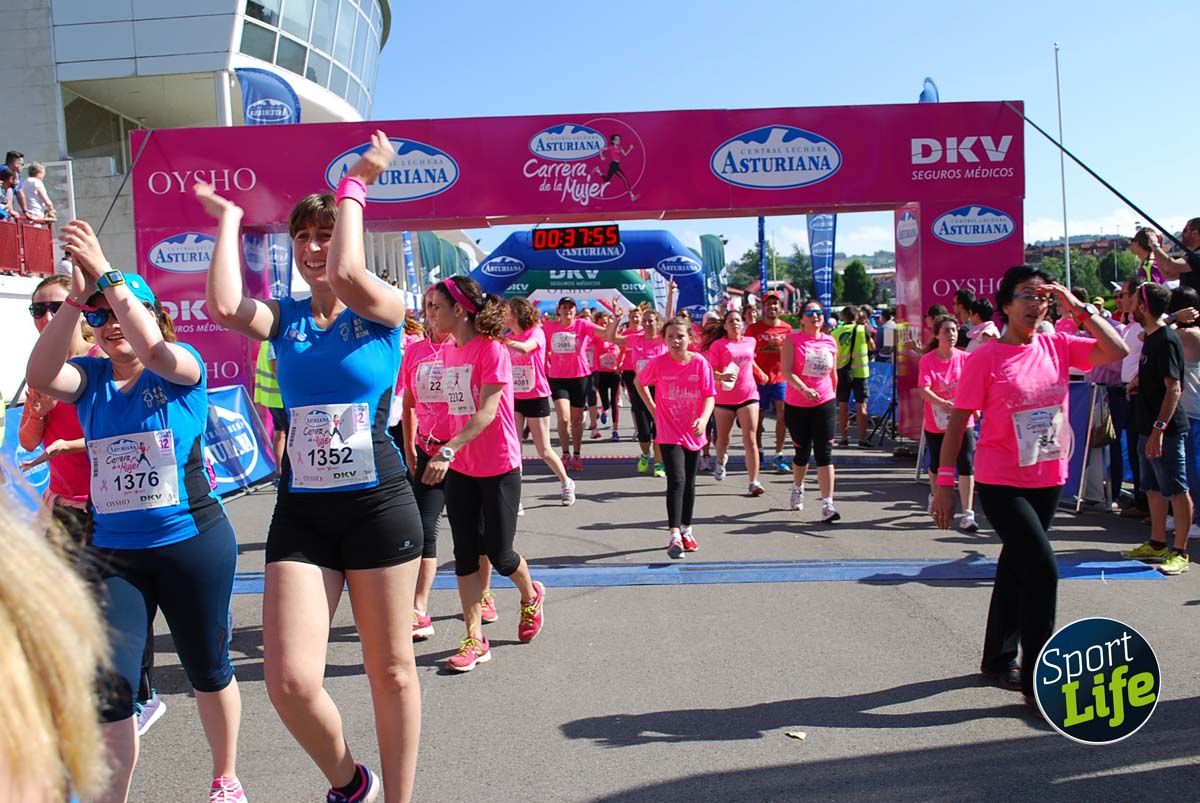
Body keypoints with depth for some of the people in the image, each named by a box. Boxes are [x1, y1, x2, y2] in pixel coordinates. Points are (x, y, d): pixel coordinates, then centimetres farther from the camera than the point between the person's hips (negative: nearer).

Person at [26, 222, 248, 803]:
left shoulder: (183, 368, -4)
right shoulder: (88, 378, 5)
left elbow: (155, 351, -27)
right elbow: (38, 376, -16)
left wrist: (107, 276, -27)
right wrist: (76, 297, -24)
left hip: (193, 544, -2)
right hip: (111, 553, 3)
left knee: (209, 670, 13)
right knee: (107, 685, -5)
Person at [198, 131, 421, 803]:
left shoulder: (385, 308, -1)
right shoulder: (285, 317, 9)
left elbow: (346, 276, -25)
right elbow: (224, 306, -13)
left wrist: (354, 185, -13)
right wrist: (227, 218, 1)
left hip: (379, 505, -3)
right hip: (301, 512, 3)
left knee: (392, 672, 6)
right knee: (289, 681, -5)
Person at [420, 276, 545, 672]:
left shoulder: (492, 349, -16)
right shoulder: (448, 352, 7)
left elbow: (487, 412, -24)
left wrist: (447, 451, -33)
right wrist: (449, 456, 11)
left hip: (499, 468, -6)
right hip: (460, 469, 7)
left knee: (498, 553, 2)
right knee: (465, 553, 4)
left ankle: (531, 596, 35)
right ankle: (475, 640, 11)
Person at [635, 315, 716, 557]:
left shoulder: (700, 363, -8)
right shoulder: (657, 363, -10)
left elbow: (709, 396, -8)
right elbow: (640, 382, 8)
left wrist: (704, 419, -25)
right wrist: (652, 409, 1)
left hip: (694, 433, 3)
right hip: (669, 433, -3)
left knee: (689, 483, 15)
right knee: (676, 481, -16)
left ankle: (686, 529, 31)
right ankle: (674, 535, -17)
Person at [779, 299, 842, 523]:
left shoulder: (830, 343, 6)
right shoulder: (793, 339, -4)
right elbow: (786, 371, -15)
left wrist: (833, 396, 21)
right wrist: (804, 389, -28)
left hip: (824, 404, 2)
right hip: (797, 405, -1)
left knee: (824, 454, -7)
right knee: (802, 452, 12)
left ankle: (827, 505, -10)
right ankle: (797, 489, 41)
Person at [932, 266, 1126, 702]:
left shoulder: (1056, 346, 3)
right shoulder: (985, 358, -11)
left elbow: (1117, 351, -6)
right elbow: (957, 420, -10)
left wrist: (1079, 307, -9)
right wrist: (945, 482, -12)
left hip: (1048, 481, 6)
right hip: (1001, 484, -6)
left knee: (1017, 568, 17)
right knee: (1042, 568, -14)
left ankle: (998, 660, 34)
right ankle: (1038, 681, -2)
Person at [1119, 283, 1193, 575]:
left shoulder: (1166, 340, -16)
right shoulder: (1149, 338, 13)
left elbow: (1174, 388, -22)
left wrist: (1159, 428, -26)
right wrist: (1138, 381, 11)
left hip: (1167, 430, -10)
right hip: (1149, 427, 10)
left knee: (1177, 491, -2)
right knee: (1154, 489, 16)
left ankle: (1180, 553, 4)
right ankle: (1157, 545, 25)